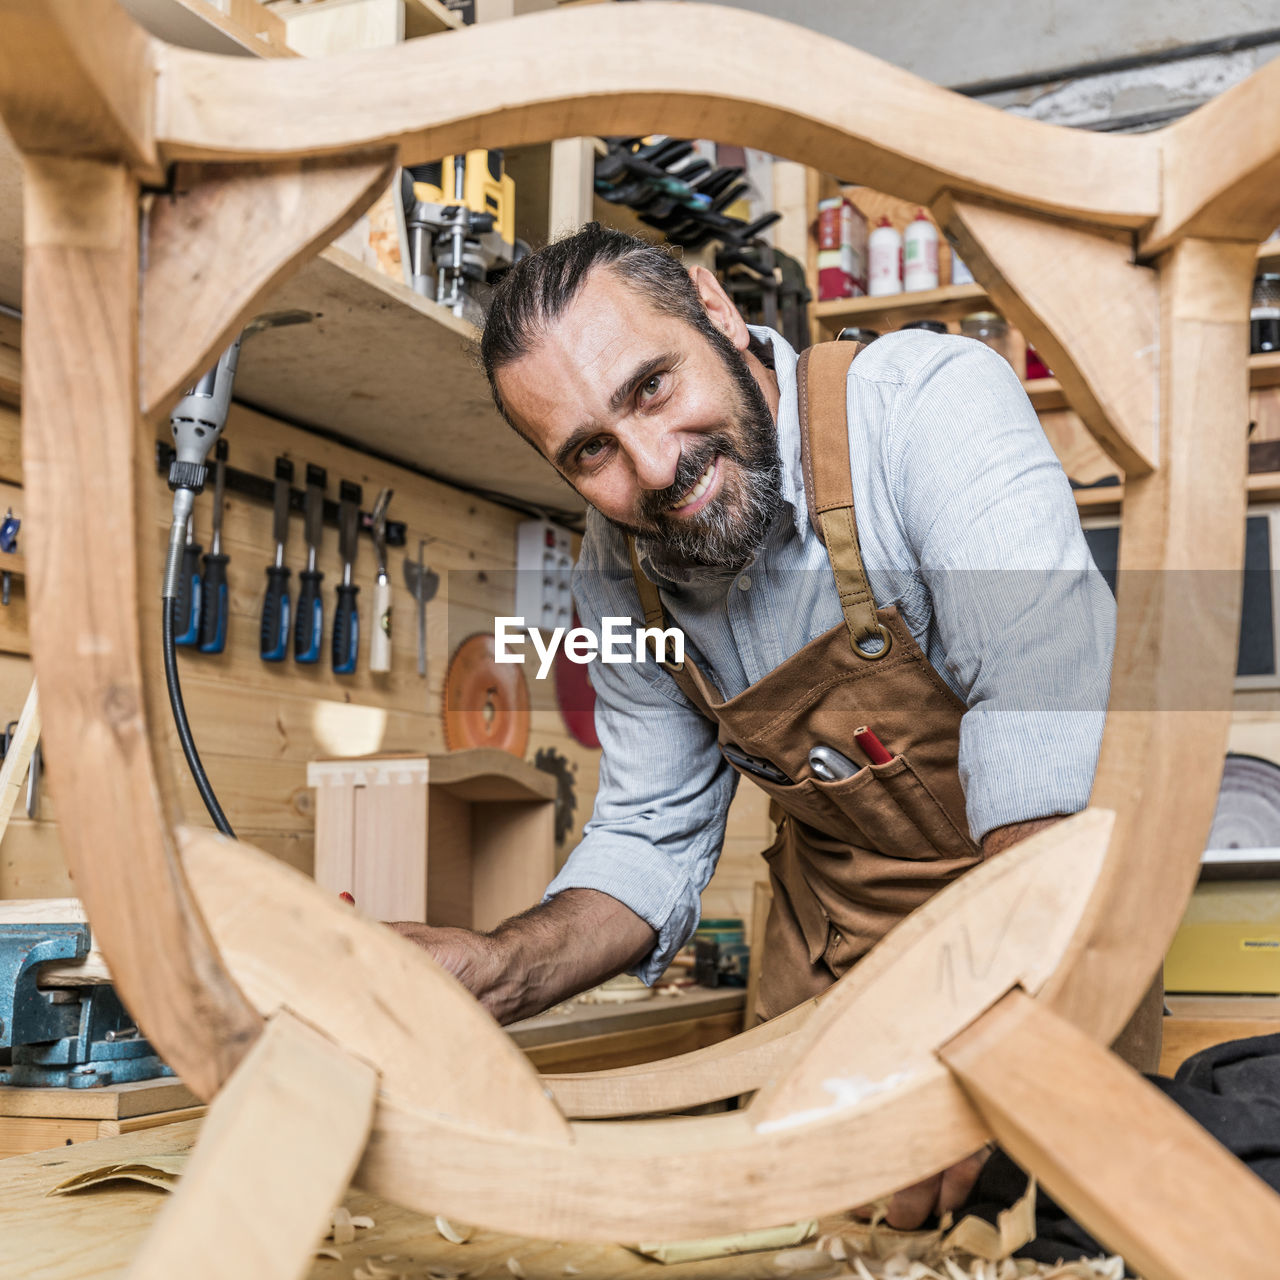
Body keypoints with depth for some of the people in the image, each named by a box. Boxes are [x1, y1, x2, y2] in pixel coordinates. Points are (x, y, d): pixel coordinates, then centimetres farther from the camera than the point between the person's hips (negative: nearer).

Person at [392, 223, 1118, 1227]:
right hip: (831, 957, 4)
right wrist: (500, 971, -20)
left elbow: (1047, 695, -37)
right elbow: (651, 834, 0)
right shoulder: (618, 575, -6)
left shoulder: (933, 401, -25)